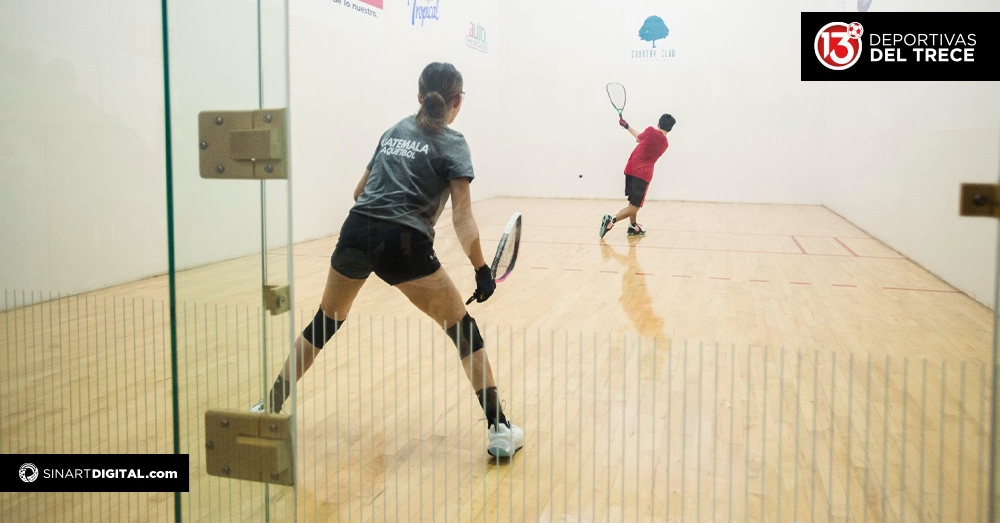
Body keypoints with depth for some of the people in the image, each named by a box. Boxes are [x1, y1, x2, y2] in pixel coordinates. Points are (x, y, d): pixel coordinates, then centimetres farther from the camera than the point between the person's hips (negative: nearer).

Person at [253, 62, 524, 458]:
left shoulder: (395, 131, 21)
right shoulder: (451, 143, 4)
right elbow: (462, 218, -6)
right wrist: (481, 270, -3)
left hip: (354, 232, 5)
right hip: (404, 245, -5)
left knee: (325, 323, 26)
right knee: (463, 330, 8)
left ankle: (270, 407, 35)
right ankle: (500, 430, 7)